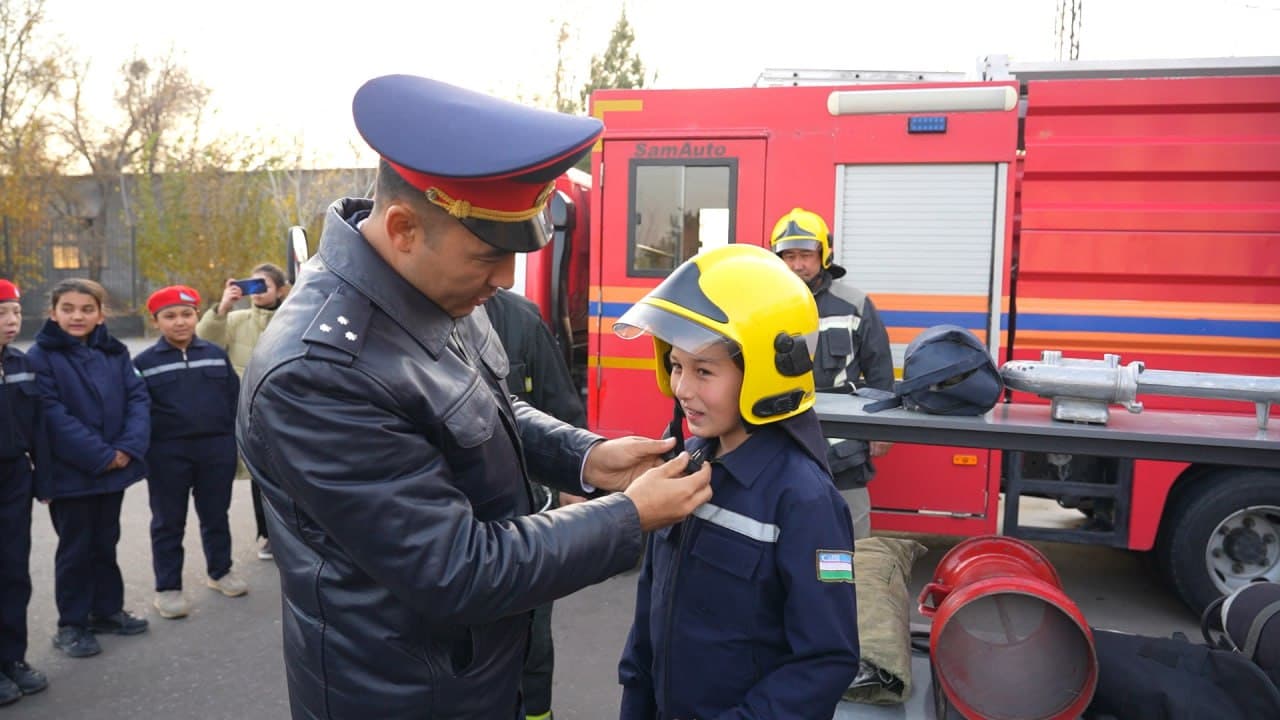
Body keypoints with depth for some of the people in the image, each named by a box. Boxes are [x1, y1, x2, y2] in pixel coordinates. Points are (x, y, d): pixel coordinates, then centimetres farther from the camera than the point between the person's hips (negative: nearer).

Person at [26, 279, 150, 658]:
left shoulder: (116, 353, 4)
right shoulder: (40, 356, -10)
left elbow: (138, 398, -1)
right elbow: (53, 415, -17)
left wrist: (129, 447, -16)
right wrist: (100, 455, -20)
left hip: (115, 468, 4)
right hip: (69, 472, -4)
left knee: (105, 542, 17)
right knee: (75, 548, 7)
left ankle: (107, 609, 31)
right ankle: (71, 624, 21)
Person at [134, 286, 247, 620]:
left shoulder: (216, 355, 6)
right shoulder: (144, 363, 0)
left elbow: (234, 398, 8)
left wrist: (233, 440, 4)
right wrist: (141, 450, -4)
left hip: (216, 450, 2)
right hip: (167, 455, -2)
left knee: (216, 515, 14)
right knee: (169, 522, 7)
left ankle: (220, 571, 30)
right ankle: (167, 587, 18)